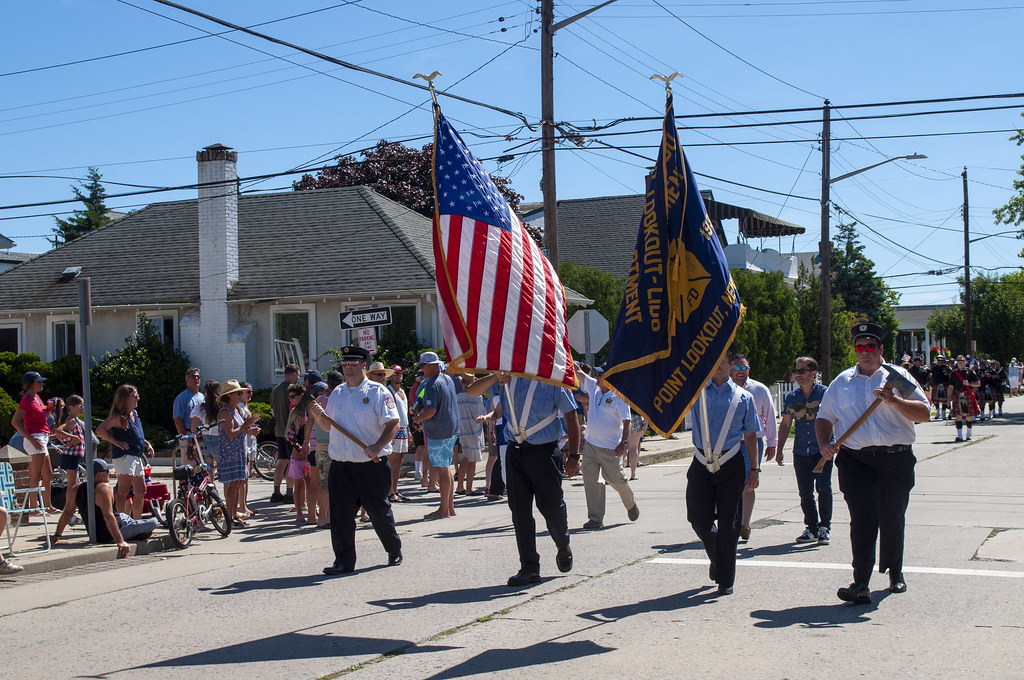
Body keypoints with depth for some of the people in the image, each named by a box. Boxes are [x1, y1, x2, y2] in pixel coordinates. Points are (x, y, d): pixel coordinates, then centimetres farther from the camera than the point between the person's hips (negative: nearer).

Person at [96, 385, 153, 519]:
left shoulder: (134, 414, 15)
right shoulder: (119, 416, -12)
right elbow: (100, 430, -22)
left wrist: (147, 444, 15)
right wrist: (116, 442, -18)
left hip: (137, 457, 9)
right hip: (124, 456, -9)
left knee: (141, 491, 11)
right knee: (123, 493, -8)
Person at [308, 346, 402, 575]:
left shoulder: (378, 392, -4)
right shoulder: (337, 393, 14)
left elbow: (392, 423, -11)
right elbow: (329, 425, 21)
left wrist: (377, 447, -24)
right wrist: (319, 415, -1)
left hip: (372, 466, -5)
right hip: (340, 466, 5)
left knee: (379, 511, 6)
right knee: (340, 515, 2)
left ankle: (394, 551, 26)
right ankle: (344, 561, 10)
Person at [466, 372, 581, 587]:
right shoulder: (507, 377, 8)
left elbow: (571, 416, -3)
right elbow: (472, 391, 6)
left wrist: (574, 456, -9)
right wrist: (495, 377, -14)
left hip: (544, 450, -4)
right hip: (515, 451, 4)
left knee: (551, 507, 2)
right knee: (520, 511, 3)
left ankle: (563, 548, 32)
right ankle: (529, 567, 10)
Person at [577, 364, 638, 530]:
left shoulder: (619, 397, -10)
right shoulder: (594, 387, 7)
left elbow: (627, 422, -12)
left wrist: (624, 443, -19)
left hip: (610, 448, -6)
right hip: (590, 446, 6)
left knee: (616, 480, 6)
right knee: (590, 480, -1)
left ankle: (631, 505, 35)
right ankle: (596, 518, 4)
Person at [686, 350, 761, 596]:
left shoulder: (743, 397, 7)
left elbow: (750, 436, 9)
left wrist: (754, 469, 5)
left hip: (730, 465, -1)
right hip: (701, 464, 1)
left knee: (728, 524, 1)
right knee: (699, 520, 3)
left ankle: (725, 579, 13)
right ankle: (716, 558, 33)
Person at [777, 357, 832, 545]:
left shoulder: (825, 393, -2)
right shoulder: (791, 397, 10)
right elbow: (785, 425, 18)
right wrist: (779, 449, 12)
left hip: (823, 450, -4)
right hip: (801, 452, 4)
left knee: (823, 488, -11)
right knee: (805, 492, 5)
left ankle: (825, 528, 1)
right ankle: (811, 528, 17)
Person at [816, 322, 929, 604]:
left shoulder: (897, 377, 8)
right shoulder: (841, 382, 14)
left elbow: (924, 413, 0)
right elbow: (824, 418, 19)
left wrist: (895, 401, -16)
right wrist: (824, 444, 1)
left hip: (895, 457, 0)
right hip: (855, 459, 0)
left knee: (892, 519, 10)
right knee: (862, 519, -11)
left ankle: (895, 572, 33)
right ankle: (861, 584, -16)